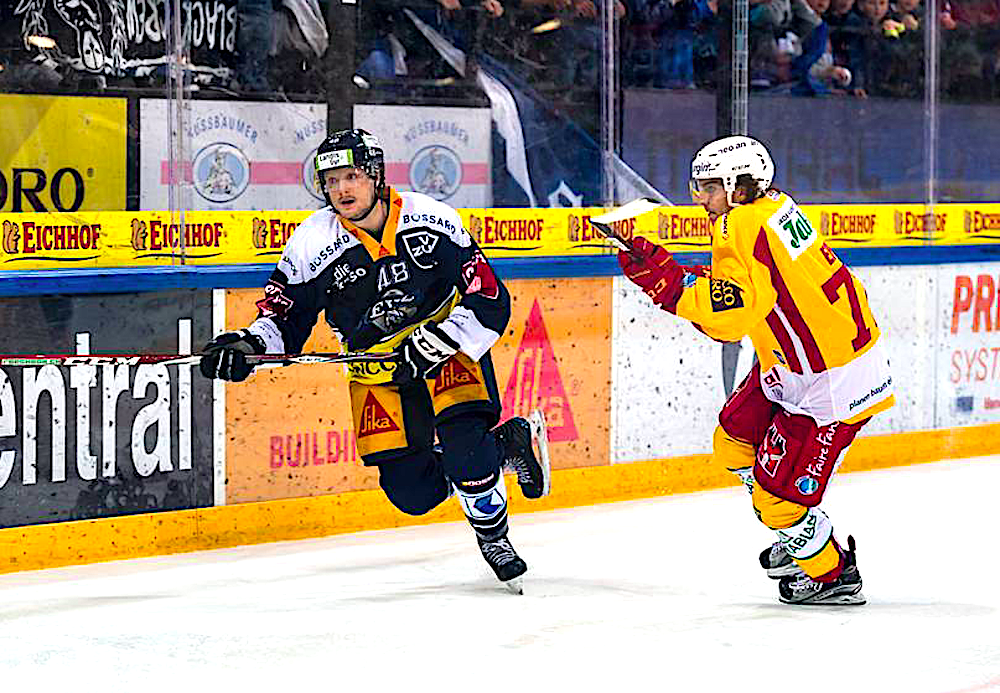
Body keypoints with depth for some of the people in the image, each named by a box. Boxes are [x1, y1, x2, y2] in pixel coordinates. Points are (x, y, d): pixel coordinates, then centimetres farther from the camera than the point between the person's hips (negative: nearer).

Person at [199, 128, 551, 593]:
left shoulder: (432, 221, -17)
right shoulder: (312, 245, -12)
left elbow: (490, 302, -16)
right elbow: (285, 316, -4)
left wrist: (427, 348, -25)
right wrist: (248, 343, -25)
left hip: (448, 347, -3)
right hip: (377, 371, 3)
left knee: (464, 450, -26)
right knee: (411, 492, -5)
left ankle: (495, 540, 2)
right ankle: (506, 444, 19)